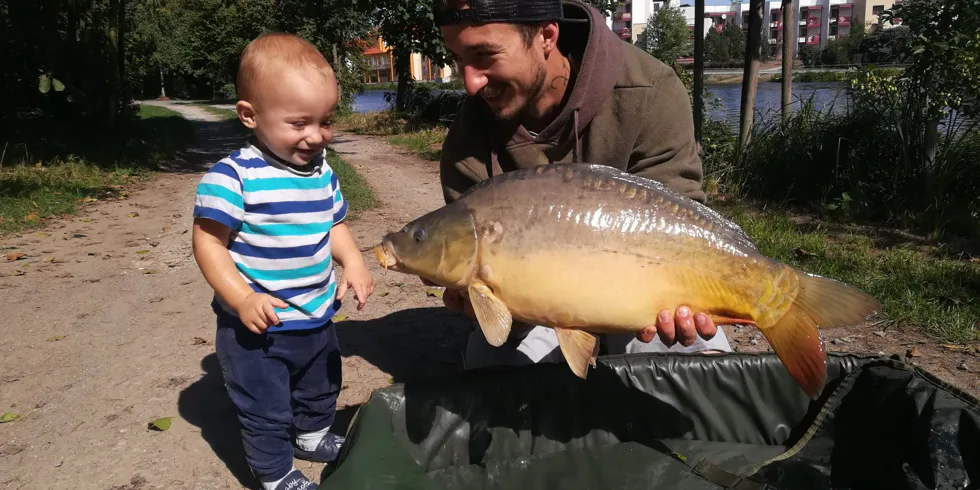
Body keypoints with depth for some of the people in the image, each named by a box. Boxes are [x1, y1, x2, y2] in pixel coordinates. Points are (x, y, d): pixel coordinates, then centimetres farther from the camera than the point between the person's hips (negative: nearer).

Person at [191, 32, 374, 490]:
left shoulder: (322, 171, -1)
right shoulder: (233, 176, -23)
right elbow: (208, 242, -19)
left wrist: (353, 263, -5)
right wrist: (242, 298, -27)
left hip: (317, 315, 7)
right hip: (257, 326, -7)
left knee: (322, 387, 28)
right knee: (264, 409, 12)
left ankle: (314, 435, 56)